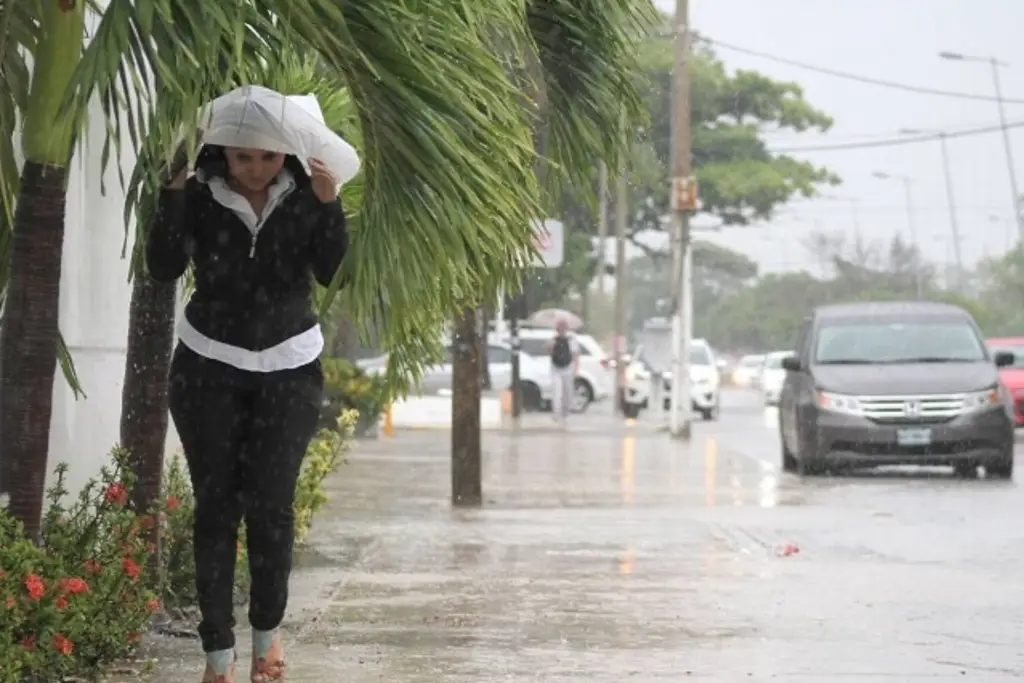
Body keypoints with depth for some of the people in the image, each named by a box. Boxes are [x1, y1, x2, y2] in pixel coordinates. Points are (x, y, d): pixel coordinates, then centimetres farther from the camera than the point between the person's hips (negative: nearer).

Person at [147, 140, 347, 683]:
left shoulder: (304, 199, -3)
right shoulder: (198, 198, -6)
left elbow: (331, 272, -13)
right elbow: (163, 268, -18)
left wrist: (329, 205, -26)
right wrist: (173, 192, -25)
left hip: (288, 369, 0)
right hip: (209, 367, 0)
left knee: (270, 503, -8)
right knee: (216, 504, -3)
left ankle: (268, 630, 13)